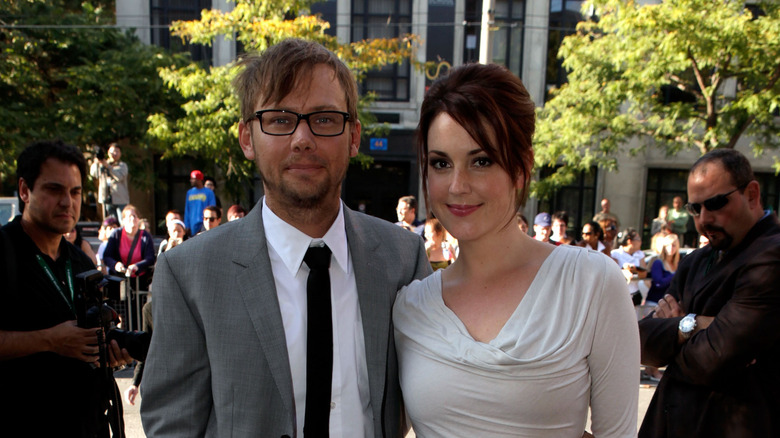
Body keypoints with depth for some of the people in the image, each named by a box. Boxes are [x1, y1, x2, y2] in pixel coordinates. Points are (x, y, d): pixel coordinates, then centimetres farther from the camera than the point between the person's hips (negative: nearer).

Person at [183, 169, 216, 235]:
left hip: (204, 224, -4)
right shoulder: (189, 192, 14)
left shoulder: (209, 192, 0)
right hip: (193, 224, 4)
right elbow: (187, 211, 15)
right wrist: (187, 226, 8)